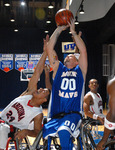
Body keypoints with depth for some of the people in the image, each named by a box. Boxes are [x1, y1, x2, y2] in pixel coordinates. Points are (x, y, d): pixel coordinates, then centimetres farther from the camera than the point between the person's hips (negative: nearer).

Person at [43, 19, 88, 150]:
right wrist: (58, 30, 8)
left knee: (64, 132, -33)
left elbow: (83, 51, 2)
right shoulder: (58, 69, 18)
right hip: (56, 115, 2)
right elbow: (49, 49, 10)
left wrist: (73, 32, 1)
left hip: (73, 114, -2)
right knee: (43, 135, -25)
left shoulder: (80, 70, 14)